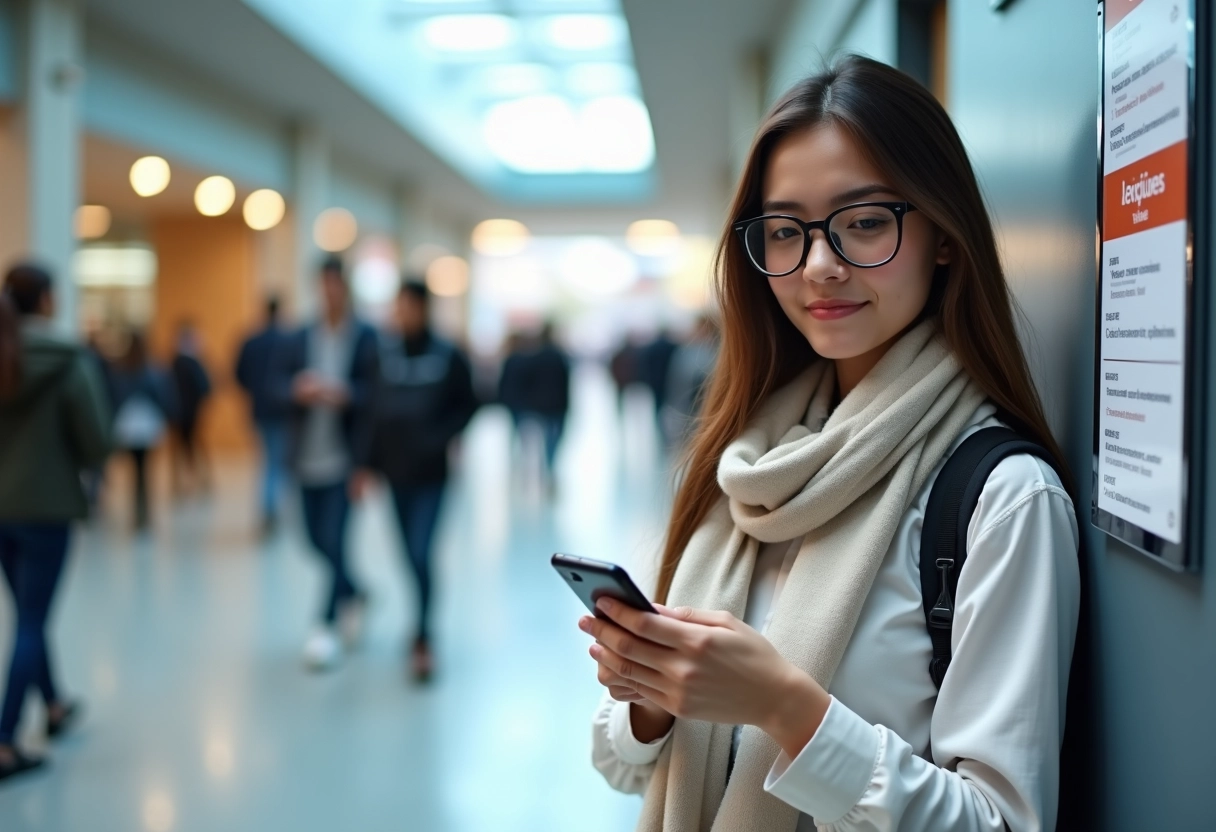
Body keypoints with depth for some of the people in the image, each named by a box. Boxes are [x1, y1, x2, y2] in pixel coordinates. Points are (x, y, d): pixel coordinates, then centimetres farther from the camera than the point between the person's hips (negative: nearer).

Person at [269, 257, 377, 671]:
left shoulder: (368, 340, -5)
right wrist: (299, 391, -19)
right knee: (318, 540, 13)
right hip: (308, 458, 5)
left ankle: (327, 625, 4)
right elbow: (276, 387, 1)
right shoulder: (298, 340, 8)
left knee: (334, 540, -8)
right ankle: (354, 596, 38)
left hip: (347, 457, -5)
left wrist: (346, 395, -27)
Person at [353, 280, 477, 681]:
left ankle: (422, 639, -1)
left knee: (420, 554, -11)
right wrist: (367, 465, -2)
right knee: (411, 555, 12)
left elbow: (467, 405, 3)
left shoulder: (449, 357, -6)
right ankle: (424, 623, 30)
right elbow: (373, 410, 0)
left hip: (429, 472, -3)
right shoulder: (384, 353, -1)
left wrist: (442, 437, -13)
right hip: (395, 469, 3)